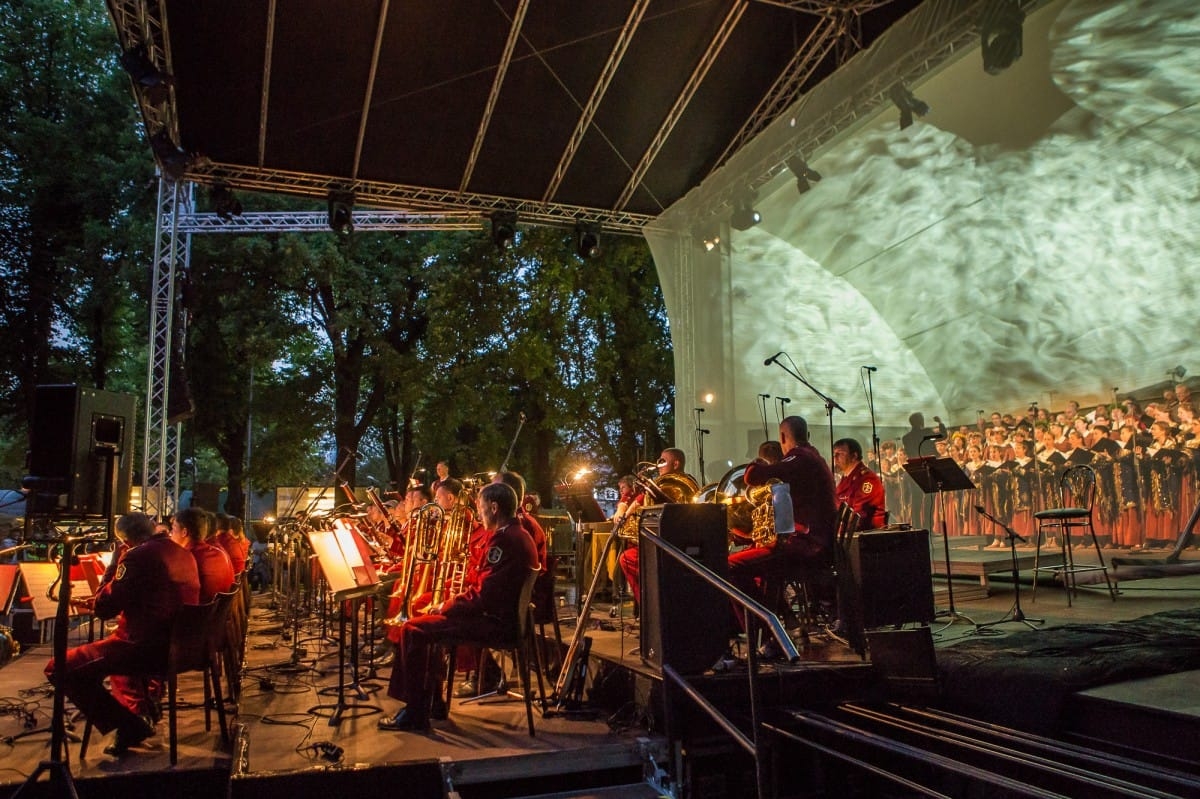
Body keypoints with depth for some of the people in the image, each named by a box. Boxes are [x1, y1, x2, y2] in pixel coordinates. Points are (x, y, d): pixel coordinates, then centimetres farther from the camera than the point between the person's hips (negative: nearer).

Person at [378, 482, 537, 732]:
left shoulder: (504, 540, -20)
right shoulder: (517, 535, 14)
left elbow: (484, 597, -23)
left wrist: (445, 606, -8)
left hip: (495, 621, -11)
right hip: (502, 614, 11)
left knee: (413, 630, -10)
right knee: (428, 623, 21)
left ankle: (416, 713, -2)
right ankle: (431, 702, 24)